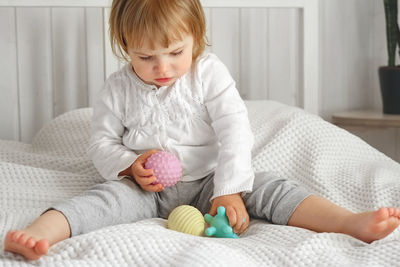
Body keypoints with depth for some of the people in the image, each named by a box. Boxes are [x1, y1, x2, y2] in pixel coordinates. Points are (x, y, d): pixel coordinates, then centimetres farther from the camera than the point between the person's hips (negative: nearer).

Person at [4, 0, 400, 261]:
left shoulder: (209, 73, -6)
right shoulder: (118, 88, -2)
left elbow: (235, 132, -12)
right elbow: (101, 141, 6)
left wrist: (229, 191, -23)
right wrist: (129, 166, -17)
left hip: (205, 181, 0)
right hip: (144, 188, 0)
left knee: (267, 187, -21)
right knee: (105, 196, -29)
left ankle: (351, 222, -37)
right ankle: (41, 232, -53)